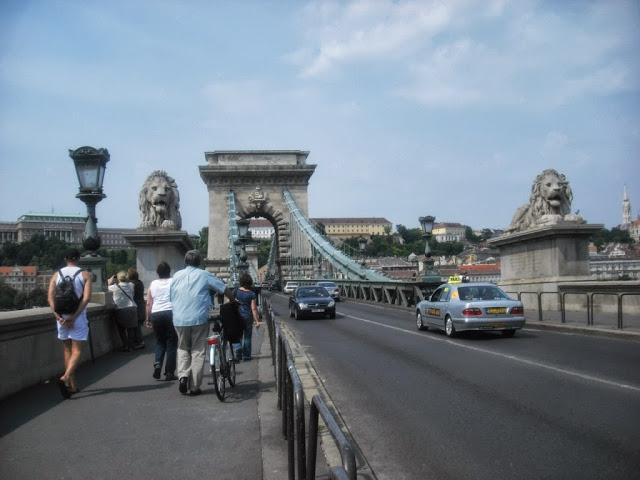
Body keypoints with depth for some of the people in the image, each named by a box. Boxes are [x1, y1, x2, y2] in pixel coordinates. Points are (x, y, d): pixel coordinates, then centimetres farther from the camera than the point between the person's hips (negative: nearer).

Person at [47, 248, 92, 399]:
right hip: (78, 318, -3)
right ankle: (65, 378, -24)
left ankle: (72, 385, 20)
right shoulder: (85, 275, -2)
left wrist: (58, 316, -8)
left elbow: (50, 297, -4)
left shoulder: (56, 275, 6)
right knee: (76, 351, 0)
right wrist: (73, 317, -14)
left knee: (67, 350, 15)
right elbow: (86, 298, -14)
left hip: (61, 317, 3)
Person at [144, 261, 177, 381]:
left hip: (156, 314, 3)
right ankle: (169, 373, 2)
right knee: (171, 344, 3)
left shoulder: (152, 284, 10)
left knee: (160, 341, 18)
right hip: (171, 313, -2)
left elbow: (148, 303, 8)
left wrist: (148, 319, 14)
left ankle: (157, 363, -4)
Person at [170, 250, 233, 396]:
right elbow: (224, 289, 5)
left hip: (179, 320, 3)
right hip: (199, 319, -3)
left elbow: (171, 297, 13)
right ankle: (194, 387, 7)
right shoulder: (204, 275, -1)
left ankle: (183, 375, -1)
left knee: (183, 349, 20)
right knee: (198, 352, 6)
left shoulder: (177, 276, 7)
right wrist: (233, 300, 22)